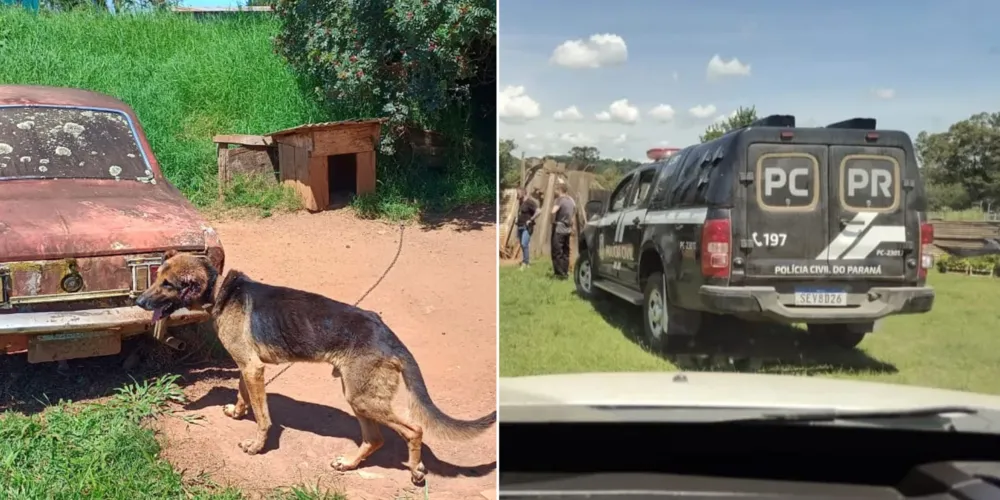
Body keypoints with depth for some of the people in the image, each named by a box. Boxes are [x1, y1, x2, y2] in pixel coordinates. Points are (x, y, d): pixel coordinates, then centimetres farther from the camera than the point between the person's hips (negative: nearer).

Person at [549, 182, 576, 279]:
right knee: (565, 251, 14)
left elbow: (553, 211, -31)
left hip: (559, 228, -8)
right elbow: (574, 213, 23)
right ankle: (565, 272, 18)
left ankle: (560, 273, -3)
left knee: (557, 252, -2)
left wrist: (553, 221, -16)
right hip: (567, 229, 8)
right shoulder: (571, 200, 11)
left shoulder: (559, 199, -14)